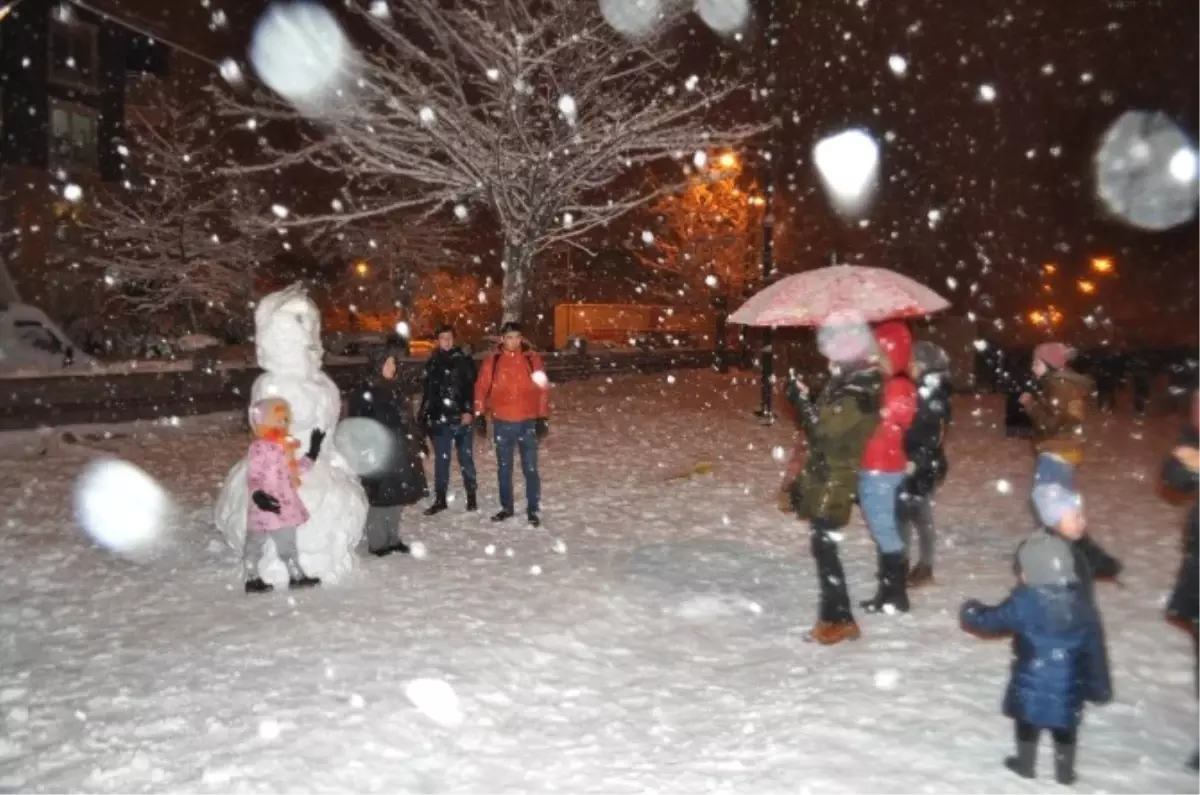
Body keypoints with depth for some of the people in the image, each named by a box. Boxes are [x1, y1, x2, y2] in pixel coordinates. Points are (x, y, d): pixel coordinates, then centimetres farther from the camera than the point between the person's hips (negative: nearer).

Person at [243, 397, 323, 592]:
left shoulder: (284, 446, 12)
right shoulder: (259, 448, -15)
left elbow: (296, 469, 22)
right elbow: (252, 476, -18)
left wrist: (312, 454, 21)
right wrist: (258, 495, -33)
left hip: (285, 505, 9)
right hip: (266, 506, -9)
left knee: (288, 543, 14)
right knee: (255, 544, 5)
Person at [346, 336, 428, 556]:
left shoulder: (394, 388, 14)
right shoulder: (364, 391, -11)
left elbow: (407, 418, 20)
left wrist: (419, 440, 17)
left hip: (400, 452, 8)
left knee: (397, 497, 13)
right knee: (380, 499, -3)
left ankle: (393, 539, 25)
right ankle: (377, 543, 8)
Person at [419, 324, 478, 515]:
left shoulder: (465, 361, 1)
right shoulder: (432, 363, 13)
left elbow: (472, 388, -7)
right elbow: (427, 392, 18)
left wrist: (468, 411, -19)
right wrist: (424, 416, 12)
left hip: (461, 418, -3)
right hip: (439, 419, 3)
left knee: (466, 458, 4)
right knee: (441, 460, 8)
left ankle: (471, 497, 15)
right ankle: (440, 500, 15)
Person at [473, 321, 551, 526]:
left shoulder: (532, 359, -1)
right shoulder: (492, 361, 0)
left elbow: (543, 389, -1)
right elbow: (481, 387, 2)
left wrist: (543, 418, -5)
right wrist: (479, 414, -3)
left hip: (528, 422, -1)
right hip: (502, 423, 1)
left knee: (530, 468, 3)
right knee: (504, 468, 12)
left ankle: (533, 509, 14)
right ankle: (506, 507, 26)